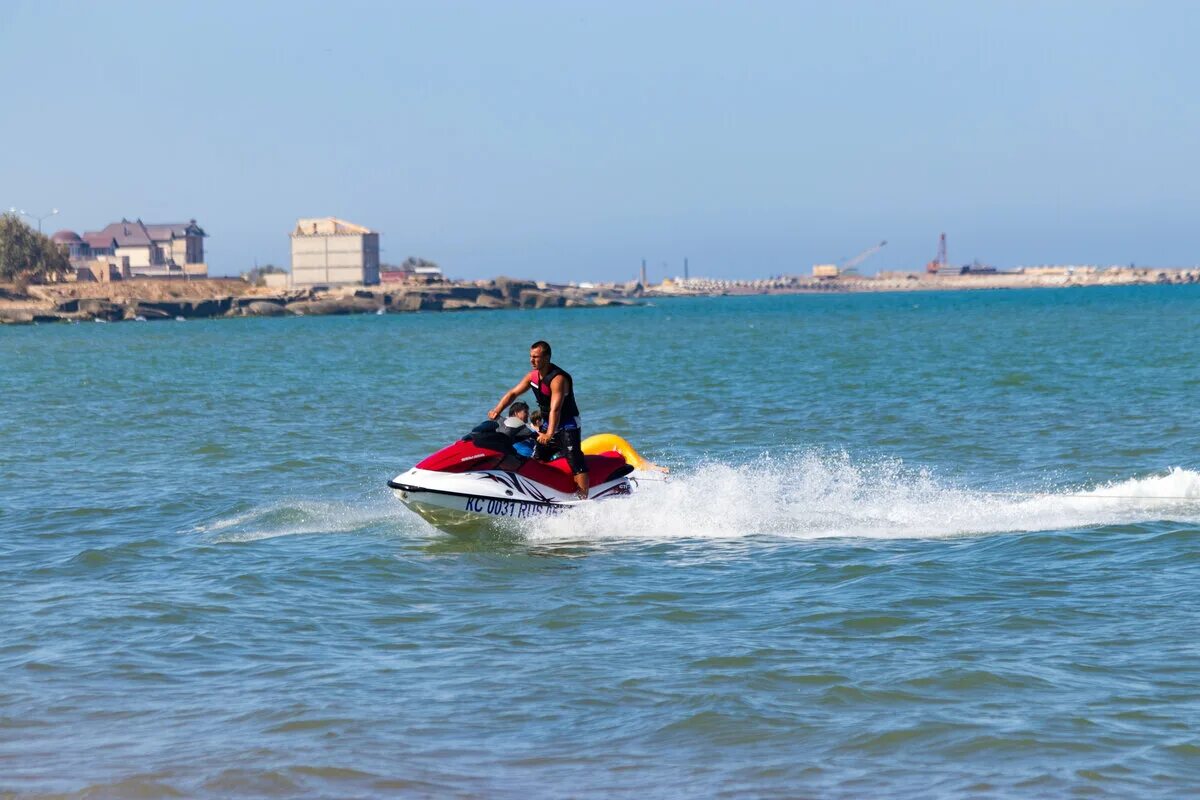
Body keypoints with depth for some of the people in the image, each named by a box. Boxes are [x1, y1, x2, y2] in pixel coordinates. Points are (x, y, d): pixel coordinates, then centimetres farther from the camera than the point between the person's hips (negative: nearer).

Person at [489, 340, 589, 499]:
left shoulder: (558, 379, -24)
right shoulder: (533, 376, 1)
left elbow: (555, 409, -35)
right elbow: (513, 393, 5)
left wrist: (549, 434, -46)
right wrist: (497, 411, -11)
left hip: (568, 427, -8)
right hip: (548, 425, 8)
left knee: (575, 462, -20)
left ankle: (584, 499, -26)